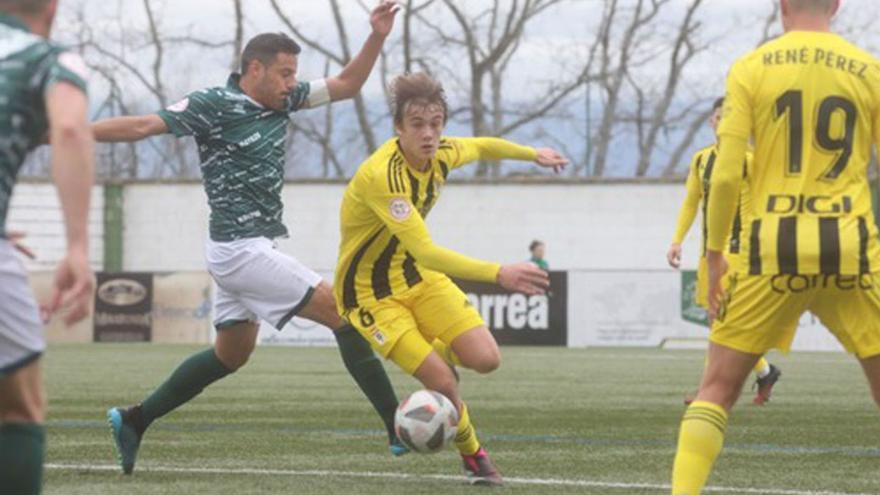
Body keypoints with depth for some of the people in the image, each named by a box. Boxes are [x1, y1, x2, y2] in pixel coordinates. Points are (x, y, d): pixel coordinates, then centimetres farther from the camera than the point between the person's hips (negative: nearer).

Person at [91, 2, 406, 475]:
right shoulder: (215, 104, -14)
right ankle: (400, 430, -9)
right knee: (345, 314, -10)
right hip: (242, 248, -10)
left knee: (231, 354, 19)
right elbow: (143, 126, -15)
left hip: (250, 249, 10)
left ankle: (133, 420, 24)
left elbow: (346, 85, 15)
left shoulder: (281, 100, 8)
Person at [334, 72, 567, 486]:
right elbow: (424, 252, -41)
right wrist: (498, 274, -48)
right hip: (370, 293, -7)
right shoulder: (383, 175, -34)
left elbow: (482, 147, 17)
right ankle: (472, 455, 12)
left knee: (486, 359, -7)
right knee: (442, 382, -18)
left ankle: (436, 354, 29)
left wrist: (533, 154, 30)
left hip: (417, 277, 7)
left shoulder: (441, 154, -9)